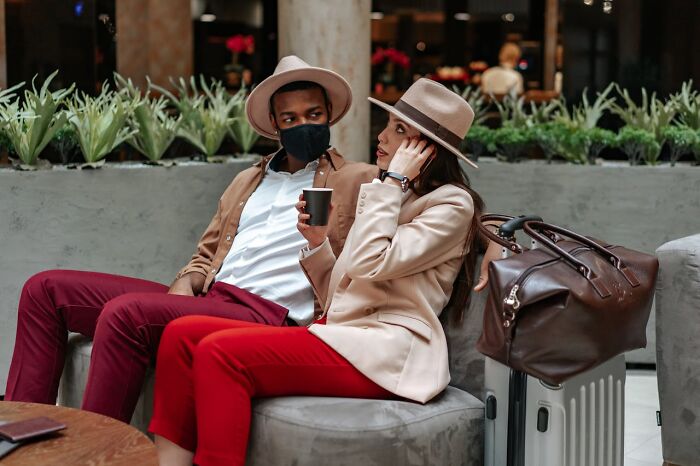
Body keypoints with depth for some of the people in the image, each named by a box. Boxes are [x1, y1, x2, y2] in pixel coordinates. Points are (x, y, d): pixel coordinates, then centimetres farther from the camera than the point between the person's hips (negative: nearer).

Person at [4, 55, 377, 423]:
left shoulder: (358, 181, 8)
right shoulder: (247, 181, 25)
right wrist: (185, 285, 5)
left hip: (268, 314, -7)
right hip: (207, 298, 8)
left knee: (125, 312, -32)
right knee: (46, 288, 1)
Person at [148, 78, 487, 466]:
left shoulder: (452, 204, -2)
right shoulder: (379, 194, 21)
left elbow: (370, 263, -18)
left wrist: (393, 181, -9)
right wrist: (316, 241, 4)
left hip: (385, 352, -8)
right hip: (340, 335, 8)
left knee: (219, 352, -24)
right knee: (182, 333, -8)